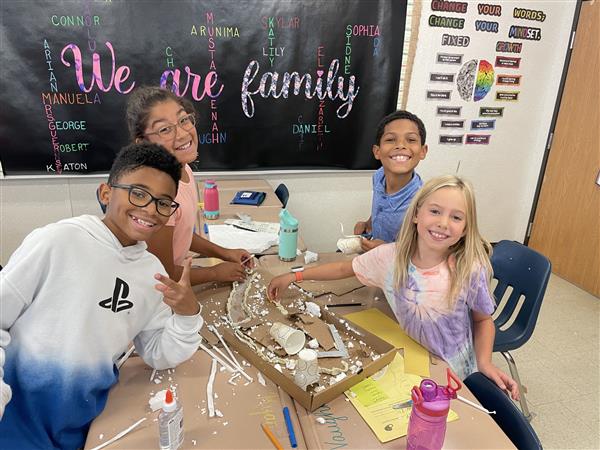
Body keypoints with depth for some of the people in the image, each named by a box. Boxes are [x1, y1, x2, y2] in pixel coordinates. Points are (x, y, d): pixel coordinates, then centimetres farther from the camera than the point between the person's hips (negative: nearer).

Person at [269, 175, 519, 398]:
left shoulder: (471, 270, -22)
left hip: (451, 374, -2)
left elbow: (483, 320, -4)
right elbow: (345, 269, -2)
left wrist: (484, 362, -19)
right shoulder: (390, 257, -17)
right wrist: (294, 276, -3)